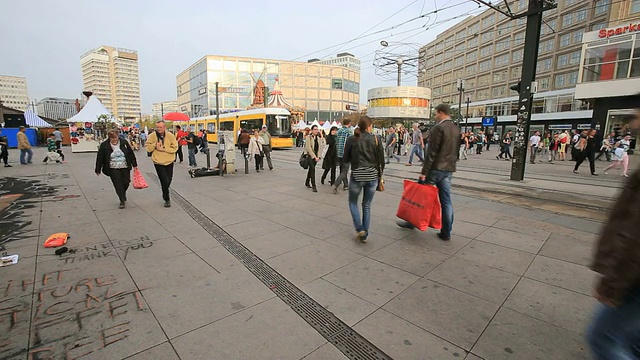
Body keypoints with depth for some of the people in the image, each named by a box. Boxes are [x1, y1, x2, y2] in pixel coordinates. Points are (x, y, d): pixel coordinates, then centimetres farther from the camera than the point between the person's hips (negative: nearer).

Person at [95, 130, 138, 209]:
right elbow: (100, 158, 0)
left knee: (126, 182, 6)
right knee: (118, 184, -4)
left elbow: (131, 154, 8)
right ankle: (122, 200, 7)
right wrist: (98, 170, 4)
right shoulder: (104, 145, -5)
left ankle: (123, 194, 37)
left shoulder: (124, 143, -1)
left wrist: (134, 165, 10)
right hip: (113, 169, -2)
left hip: (125, 167, 2)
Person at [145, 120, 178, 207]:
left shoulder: (170, 136, -6)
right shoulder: (152, 136, -5)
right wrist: (155, 145, -18)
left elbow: (175, 148, -10)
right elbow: (148, 148, -1)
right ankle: (167, 199, 11)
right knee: (164, 181, -6)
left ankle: (165, 194, 45)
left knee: (169, 180, 17)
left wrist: (163, 149, -19)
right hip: (158, 162, -2)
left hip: (169, 162, 2)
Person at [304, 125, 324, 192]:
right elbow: (309, 148, -12)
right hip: (310, 155, -5)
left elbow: (320, 148, 8)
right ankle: (313, 186, -16)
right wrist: (314, 157, -14)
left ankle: (307, 182, 33)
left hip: (316, 156, 5)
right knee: (312, 168, -17)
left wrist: (318, 156, -4)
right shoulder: (308, 137, -7)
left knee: (311, 169, 16)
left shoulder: (318, 138, 9)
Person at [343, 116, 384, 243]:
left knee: (353, 202, 19)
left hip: (357, 176, -1)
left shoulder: (352, 139, -3)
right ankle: (364, 235, 19)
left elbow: (346, 159, 3)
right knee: (367, 206, 14)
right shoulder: (376, 139, -2)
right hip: (372, 176, 2)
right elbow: (381, 160, 1)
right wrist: (379, 175, 13)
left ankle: (359, 229, 6)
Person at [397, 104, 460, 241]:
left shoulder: (438, 128, -12)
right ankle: (446, 232, 14)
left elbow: (431, 152, -17)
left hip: (435, 168, -7)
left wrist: (424, 171, -16)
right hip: (449, 169, 7)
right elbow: (454, 150, 15)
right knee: (446, 200, 9)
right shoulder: (456, 129, 12)